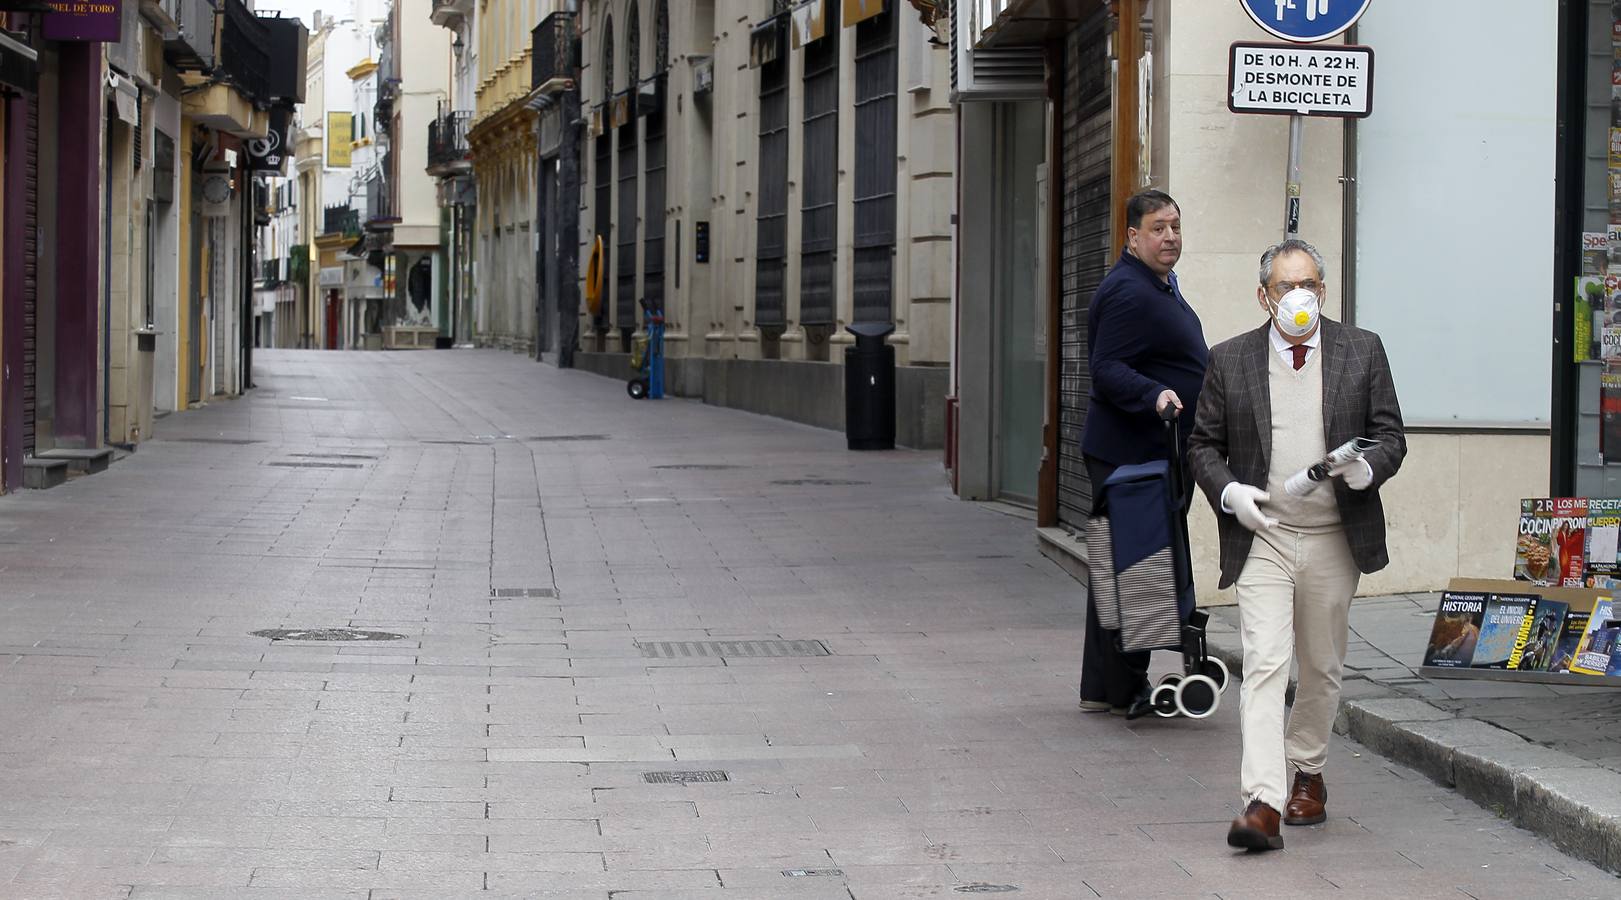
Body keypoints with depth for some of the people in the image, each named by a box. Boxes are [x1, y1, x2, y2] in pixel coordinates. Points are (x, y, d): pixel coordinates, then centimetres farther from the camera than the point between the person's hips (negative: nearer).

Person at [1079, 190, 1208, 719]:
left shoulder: (1160, 286, 19)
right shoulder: (1128, 292, -16)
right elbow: (1107, 369, -24)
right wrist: (1155, 395, -37)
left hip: (1158, 452, 11)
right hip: (1132, 453, -11)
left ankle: (1102, 689, 18)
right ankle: (1124, 691, -2)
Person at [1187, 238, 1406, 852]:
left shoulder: (1362, 352, 4)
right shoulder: (1230, 361, 3)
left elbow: (1391, 436, 5)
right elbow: (1202, 444, 9)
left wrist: (1368, 468, -16)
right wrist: (1227, 490, -10)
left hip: (1334, 540, 2)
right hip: (1261, 538, -2)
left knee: (1321, 667, 14)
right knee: (1263, 664, -13)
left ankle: (1308, 772, 35)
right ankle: (1263, 803, -20)